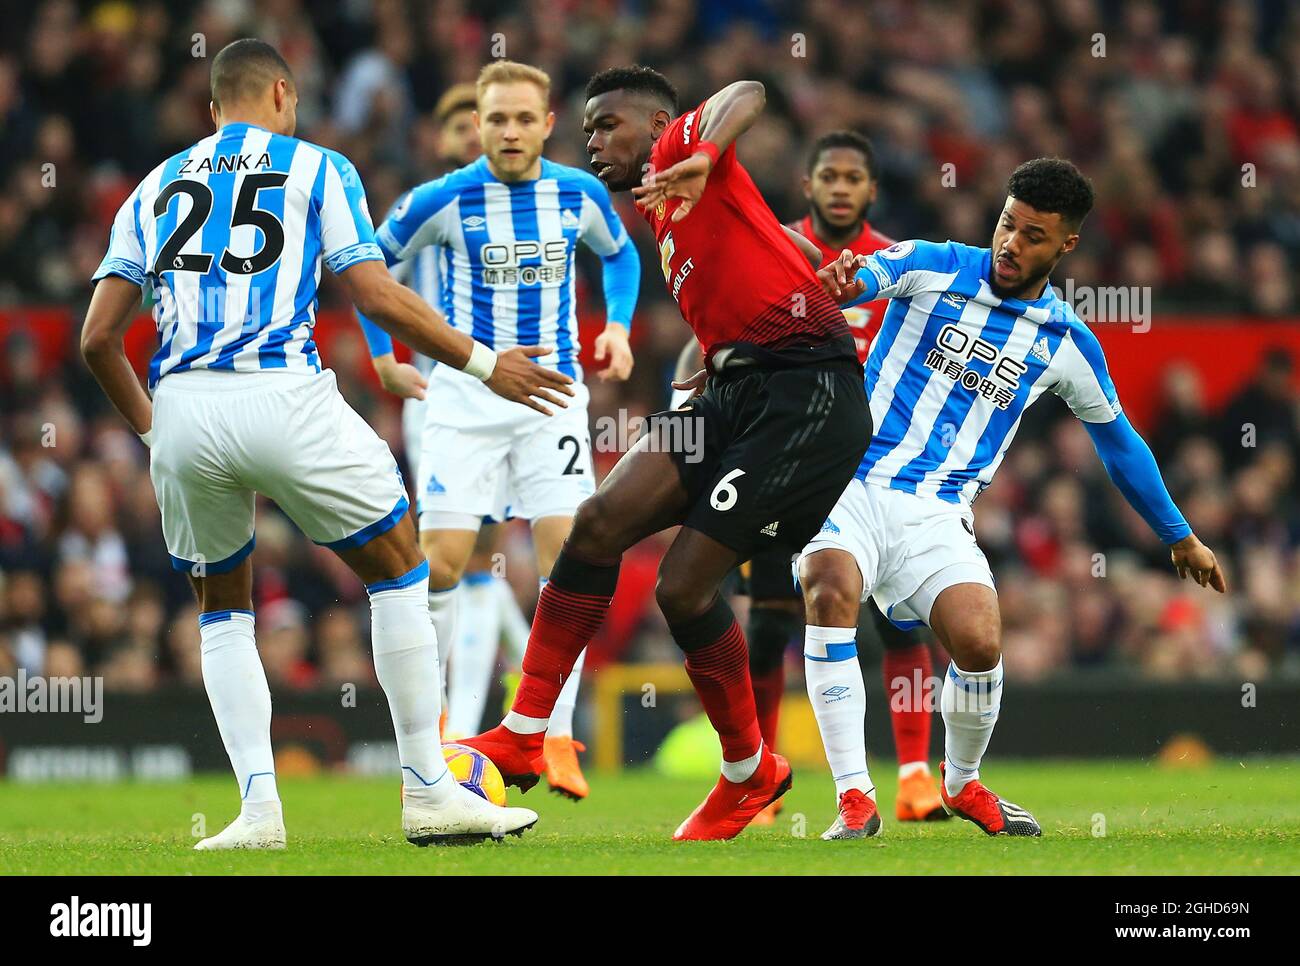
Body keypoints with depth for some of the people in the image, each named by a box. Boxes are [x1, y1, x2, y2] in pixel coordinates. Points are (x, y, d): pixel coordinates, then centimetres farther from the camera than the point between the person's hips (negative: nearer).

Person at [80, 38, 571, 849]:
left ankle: (258, 804, 5)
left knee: (224, 606, 22)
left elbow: (99, 338, 14)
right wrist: (483, 363, 13)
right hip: (283, 395, -3)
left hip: (183, 410, 3)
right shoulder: (317, 169, 11)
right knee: (399, 569, 14)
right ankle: (429, 793, 11)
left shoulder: (156, 189, 21)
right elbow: (378, 297, 2)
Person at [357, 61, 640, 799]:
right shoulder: (443, 200, -9)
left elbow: (621, 253, 20)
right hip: (465, 398, -1)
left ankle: (557, 738, -5)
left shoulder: (580, 194, -2)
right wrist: (383, 355, 4)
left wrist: (619, 327, 6)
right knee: (444, 561, -8)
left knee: (567, 553, -10)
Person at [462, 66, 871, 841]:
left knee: (685, 585, -12)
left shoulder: (678, 144, 1)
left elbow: (747, 93, -21)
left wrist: (701, 159, -37)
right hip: (737, 386, 9)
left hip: (808, 391, -9)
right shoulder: (665, 219, 26)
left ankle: (751, 772, 10)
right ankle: (523, 738, -4)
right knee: (601, 521, -6)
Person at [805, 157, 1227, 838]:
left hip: (937, 513, 1)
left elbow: (1117, 440, 22)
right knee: (831, 589, -32)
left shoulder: (1066, 343, 9)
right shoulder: (931, 268, 2)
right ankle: (854, 800, -27)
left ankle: (962, 783, 12)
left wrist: (1181, 538, 30)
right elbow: (857, 279, -15)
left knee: (980, 644, -22)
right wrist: (835, 284, -41)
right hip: (852, 483, -1)